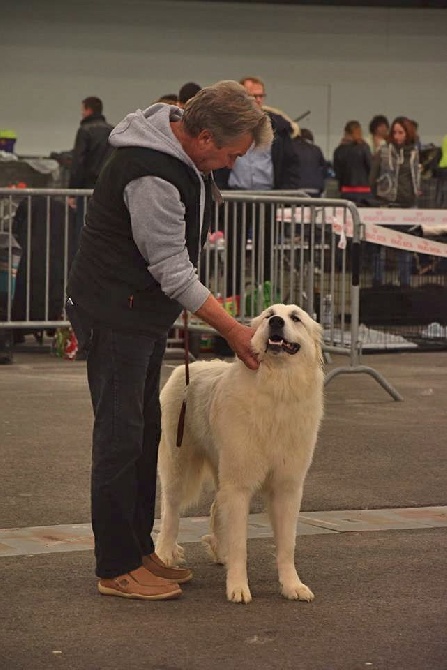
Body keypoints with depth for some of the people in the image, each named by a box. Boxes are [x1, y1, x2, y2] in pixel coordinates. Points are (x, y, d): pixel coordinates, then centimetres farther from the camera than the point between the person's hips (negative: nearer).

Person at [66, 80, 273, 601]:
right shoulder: (151, 177, -27)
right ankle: (116, 568, 0)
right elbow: (173, 270, -24)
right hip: (113, 315, -10)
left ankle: (139, 549, 23)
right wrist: (232, 330, -20)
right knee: (121, 437, -6)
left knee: (145, 433, 14)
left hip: (145, 312, 10)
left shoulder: (185, 156, 4)